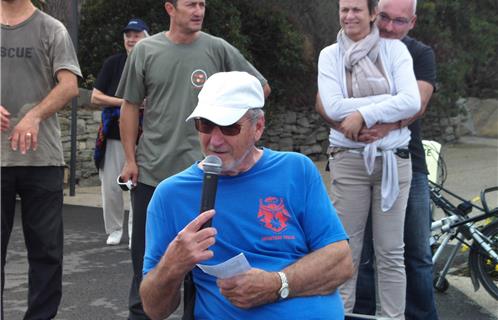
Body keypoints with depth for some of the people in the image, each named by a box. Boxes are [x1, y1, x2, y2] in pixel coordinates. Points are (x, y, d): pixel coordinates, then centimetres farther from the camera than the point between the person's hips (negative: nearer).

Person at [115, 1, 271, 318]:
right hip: (151, 170, 1)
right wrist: (130, 159, 1)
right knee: (146, 251, 12)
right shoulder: (145, 50, 1)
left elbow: (261, 88, 8)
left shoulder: (218, 49, -2)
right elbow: (130, 107, 5)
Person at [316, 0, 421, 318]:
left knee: (391, 252, 4)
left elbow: (412, 102, -10)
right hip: (349, 160, 0)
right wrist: (389, 101, -11)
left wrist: (363, 113, -16)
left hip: (393, 160, 0)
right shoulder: (330, 55, 3)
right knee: (347, 249, 3)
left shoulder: (394, 49, 2)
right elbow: (334, 108, -10)